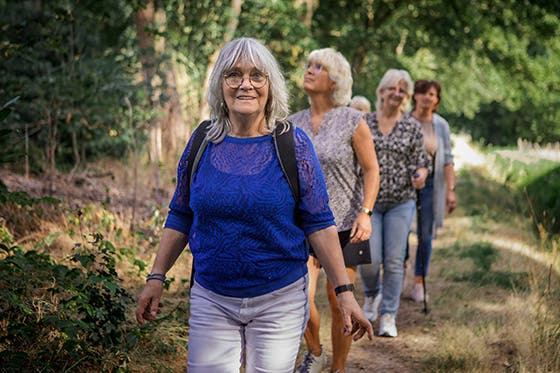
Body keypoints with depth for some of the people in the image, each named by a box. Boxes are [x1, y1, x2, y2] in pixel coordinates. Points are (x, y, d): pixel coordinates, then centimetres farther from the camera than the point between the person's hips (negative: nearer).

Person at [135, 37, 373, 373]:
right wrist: (157, 277, 6)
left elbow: (319, 223, -5)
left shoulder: (293, 145, -6)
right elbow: (180, 218, 9)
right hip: (211, 300, 2)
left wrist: (345, 292, -8)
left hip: (279, 300, -2)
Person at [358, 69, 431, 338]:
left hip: (401, 201, 1)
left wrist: (420, 173, -16)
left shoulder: (412, 128, 4)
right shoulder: (364, 122, 3)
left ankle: (388, 316, 10)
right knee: (370, 258, -8)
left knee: (394, 261, -1)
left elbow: (420, 161, 6)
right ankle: (371, 295, 25)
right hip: (368, 199, 0)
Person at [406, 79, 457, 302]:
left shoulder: (441, 125, 4)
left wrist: (450, 190, -4)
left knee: (426, 235, 2)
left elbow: (447, 159, 3)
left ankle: (419, 283, 13)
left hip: (430, 183, 1)